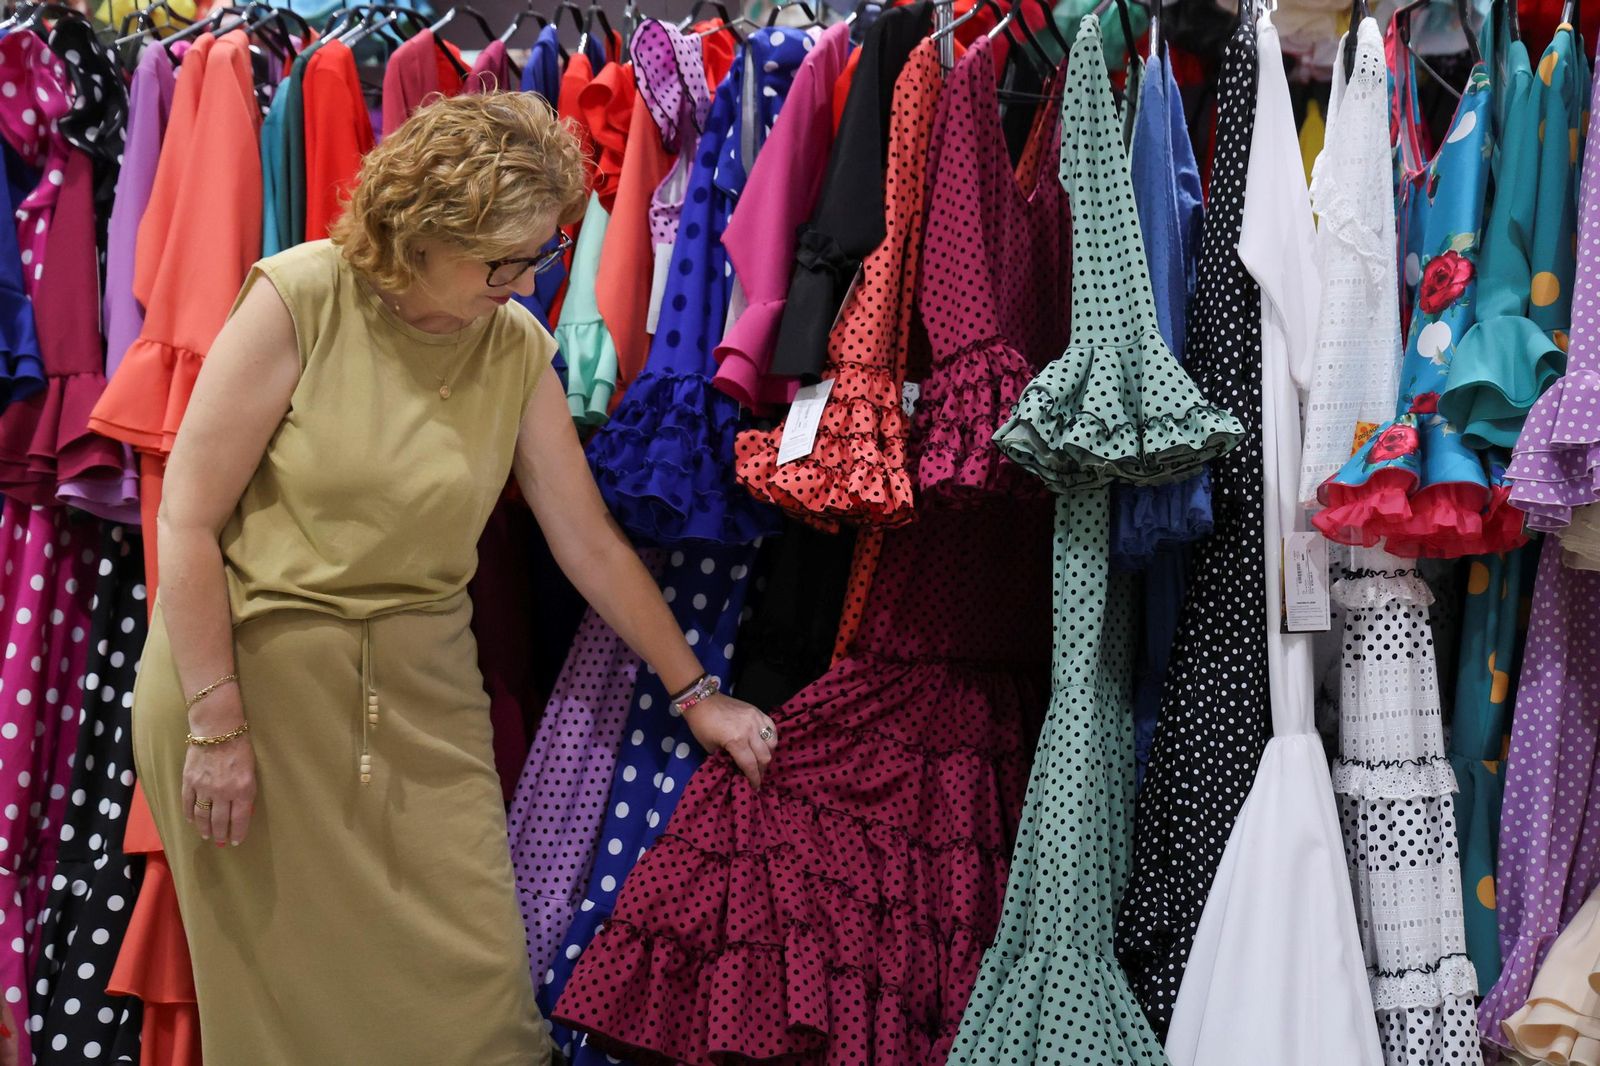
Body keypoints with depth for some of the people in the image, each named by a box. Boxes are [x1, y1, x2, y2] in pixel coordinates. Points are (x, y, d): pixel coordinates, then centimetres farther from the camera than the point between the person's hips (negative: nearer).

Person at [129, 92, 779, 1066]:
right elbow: (189, 519, -13)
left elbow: (592, 543, 6)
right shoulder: (302, 299, -13)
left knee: (474, 982, 2)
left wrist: (697, 692, 9)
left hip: (421, 690, 4)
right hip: (251, 666, -3)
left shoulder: (519, 349, -1)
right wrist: (216, 724, -15)